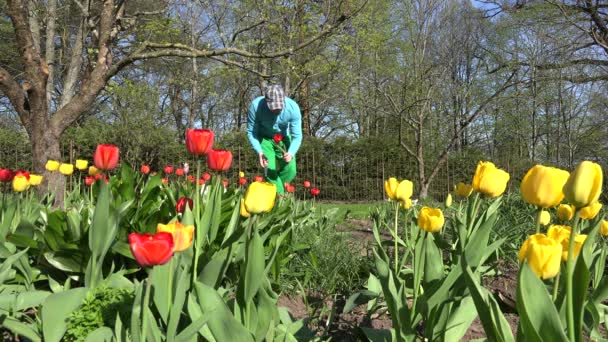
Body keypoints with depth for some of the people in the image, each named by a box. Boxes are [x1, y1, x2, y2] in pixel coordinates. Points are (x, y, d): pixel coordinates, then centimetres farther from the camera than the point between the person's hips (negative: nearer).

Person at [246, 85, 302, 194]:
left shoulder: (293, 107, -29)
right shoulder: (255, 106, -31)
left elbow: (297, 136, -22)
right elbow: (251, 132, -18)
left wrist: (291, 153, -41)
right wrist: (259, 151, -33)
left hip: (284, 138, 1)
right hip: (264, 138, -1)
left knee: (290, 171, -9)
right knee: (270, 170, -17)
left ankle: (275, 189, 18)